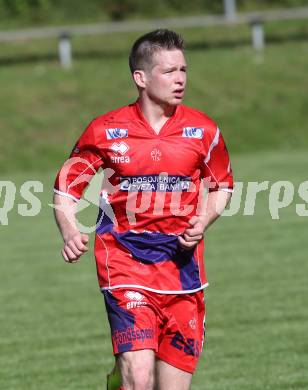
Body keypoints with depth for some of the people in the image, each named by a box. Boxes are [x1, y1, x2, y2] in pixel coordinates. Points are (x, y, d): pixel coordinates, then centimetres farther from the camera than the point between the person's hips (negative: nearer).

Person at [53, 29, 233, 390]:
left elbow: (221, 186, 18)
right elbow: (65, 188, 4)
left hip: (182, 262, 3)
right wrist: (70, 234, -14)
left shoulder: (202, 130, 3)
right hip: (125, 262, -3)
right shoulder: (106, 131, -3)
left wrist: (202, 222, -2)